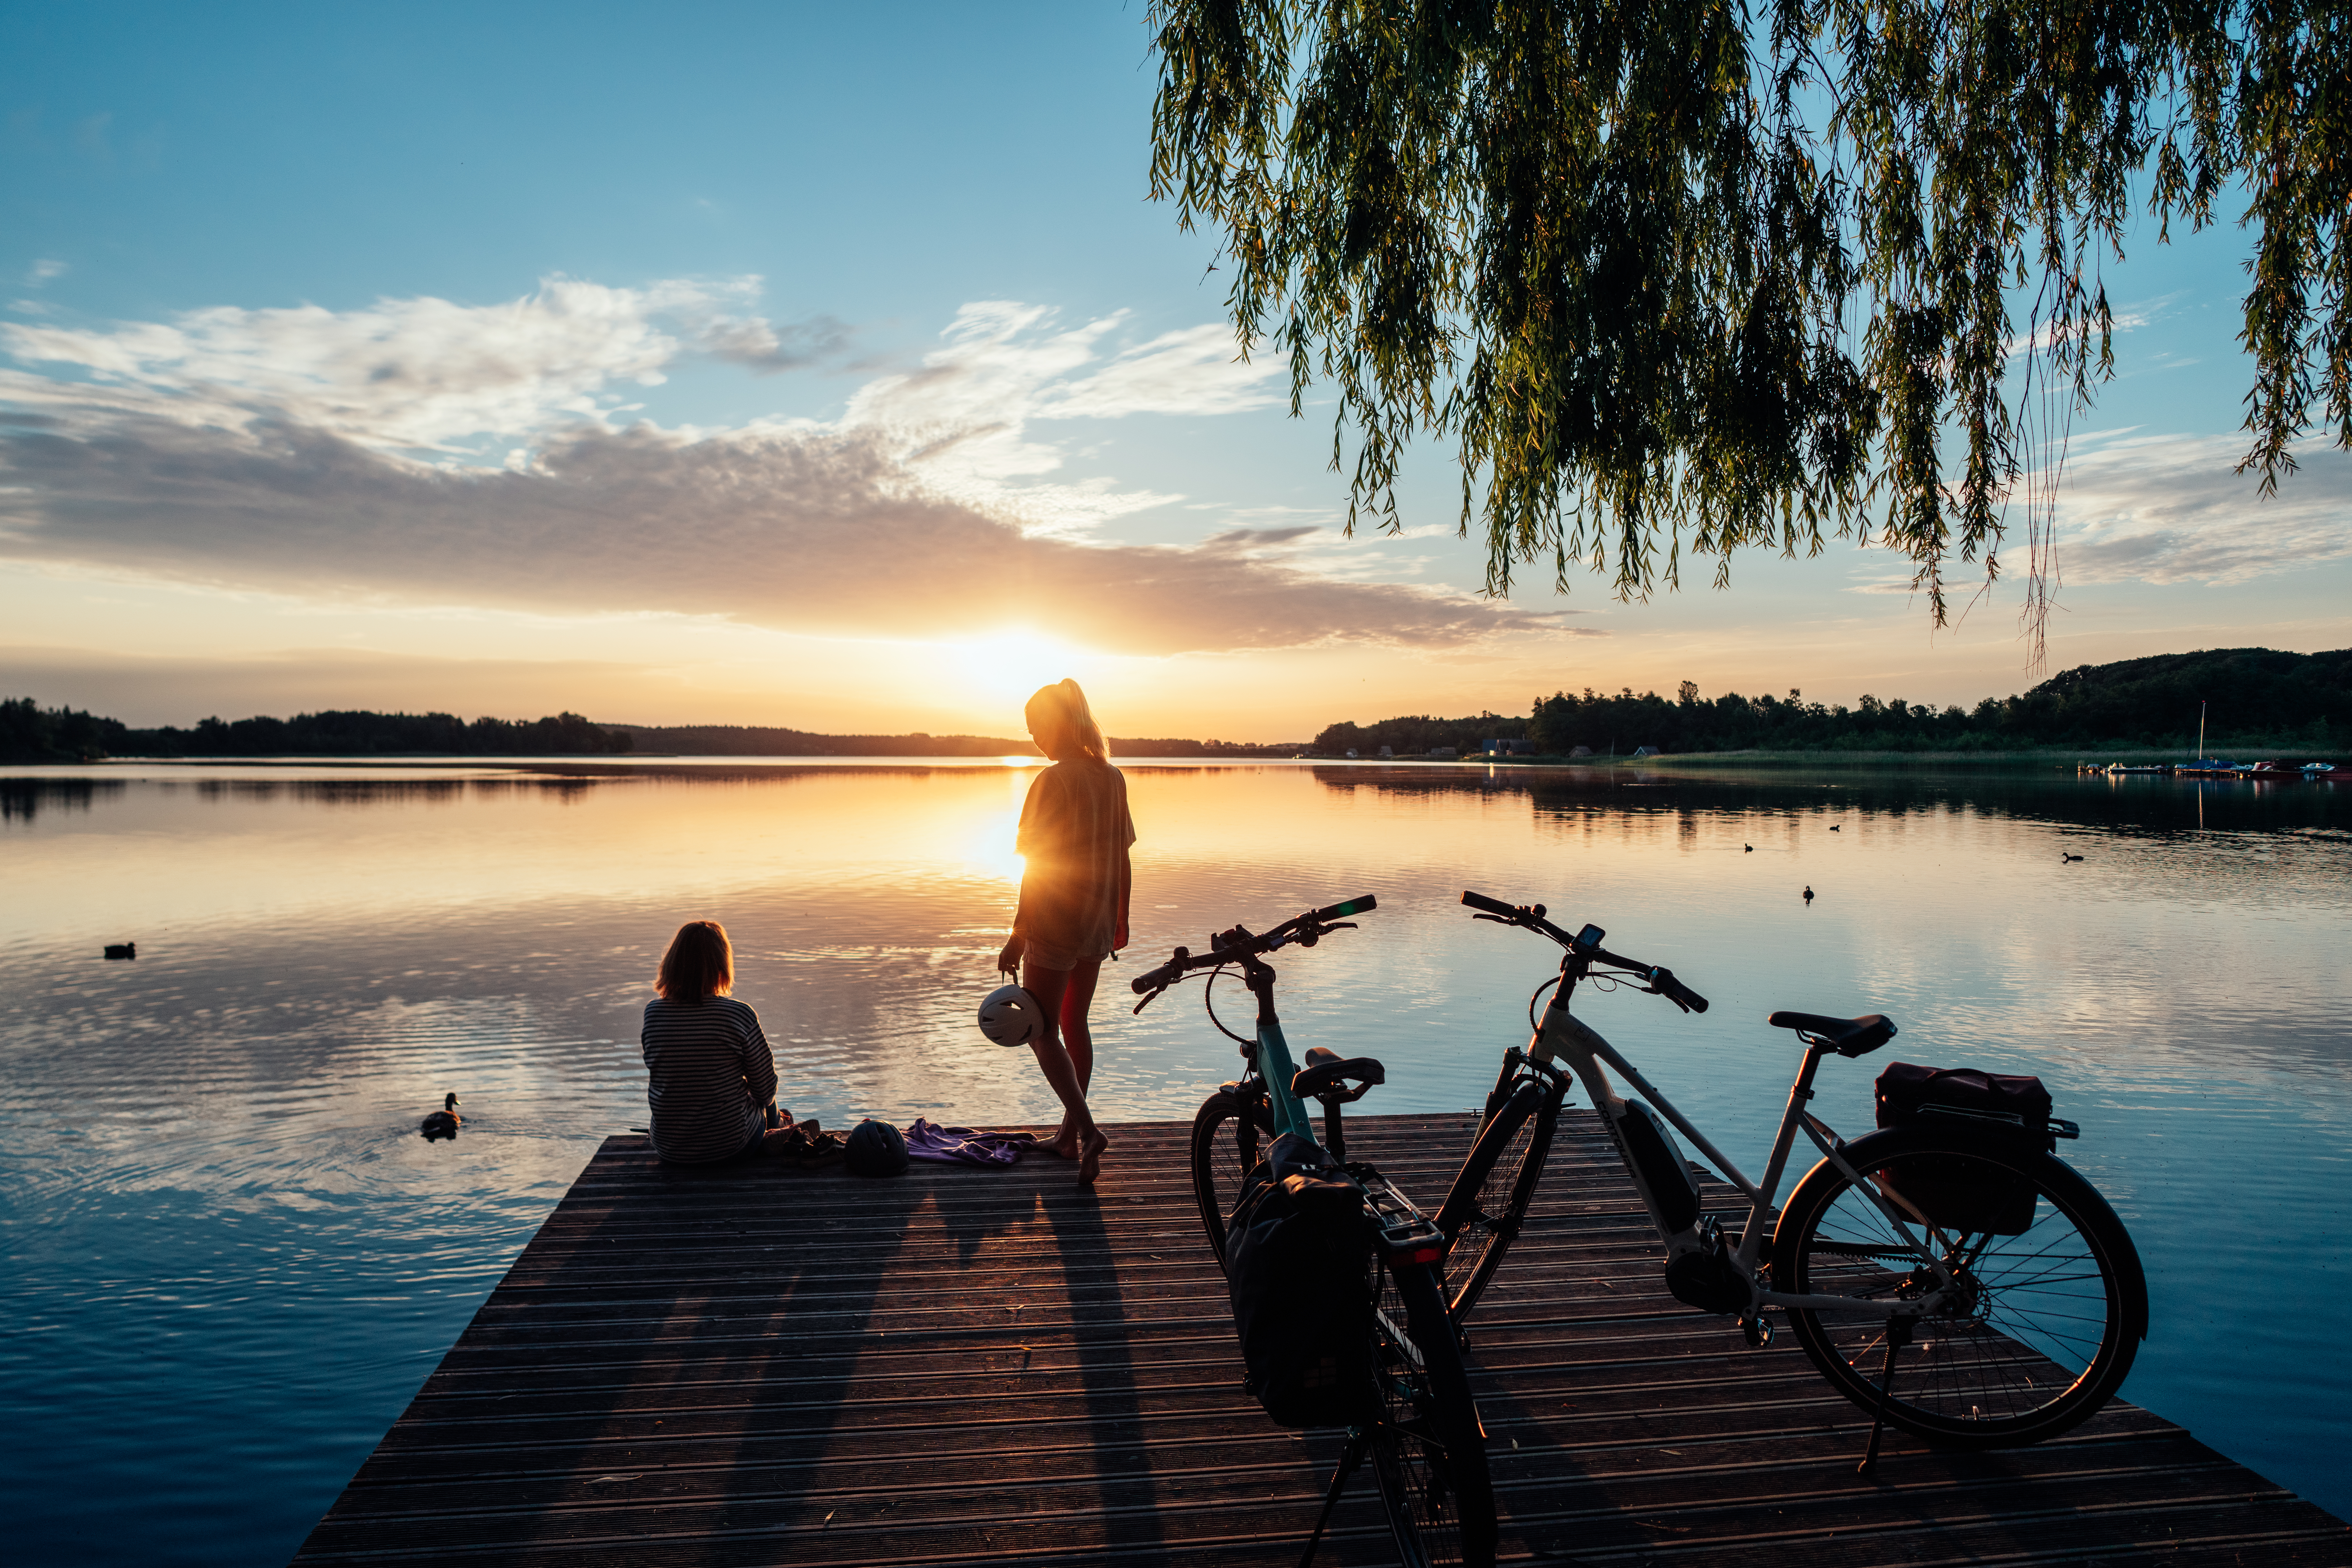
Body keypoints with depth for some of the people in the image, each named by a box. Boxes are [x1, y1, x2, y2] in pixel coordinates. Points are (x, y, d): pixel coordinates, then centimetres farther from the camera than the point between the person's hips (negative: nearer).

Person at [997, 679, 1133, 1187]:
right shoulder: (1112, 779, 4)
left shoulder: (1054, 782, -17)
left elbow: (1036, 863, -18)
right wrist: (1120, 918, 19)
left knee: (1043, 1032, 2)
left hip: (1055, 922, -7)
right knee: (1074, 1024, 17)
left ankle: (1087, 1130, -12)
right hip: (1098, 923, 7)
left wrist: (1018, 933, -14)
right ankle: (1069, 1134, 25)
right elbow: (1122, 858, 10)